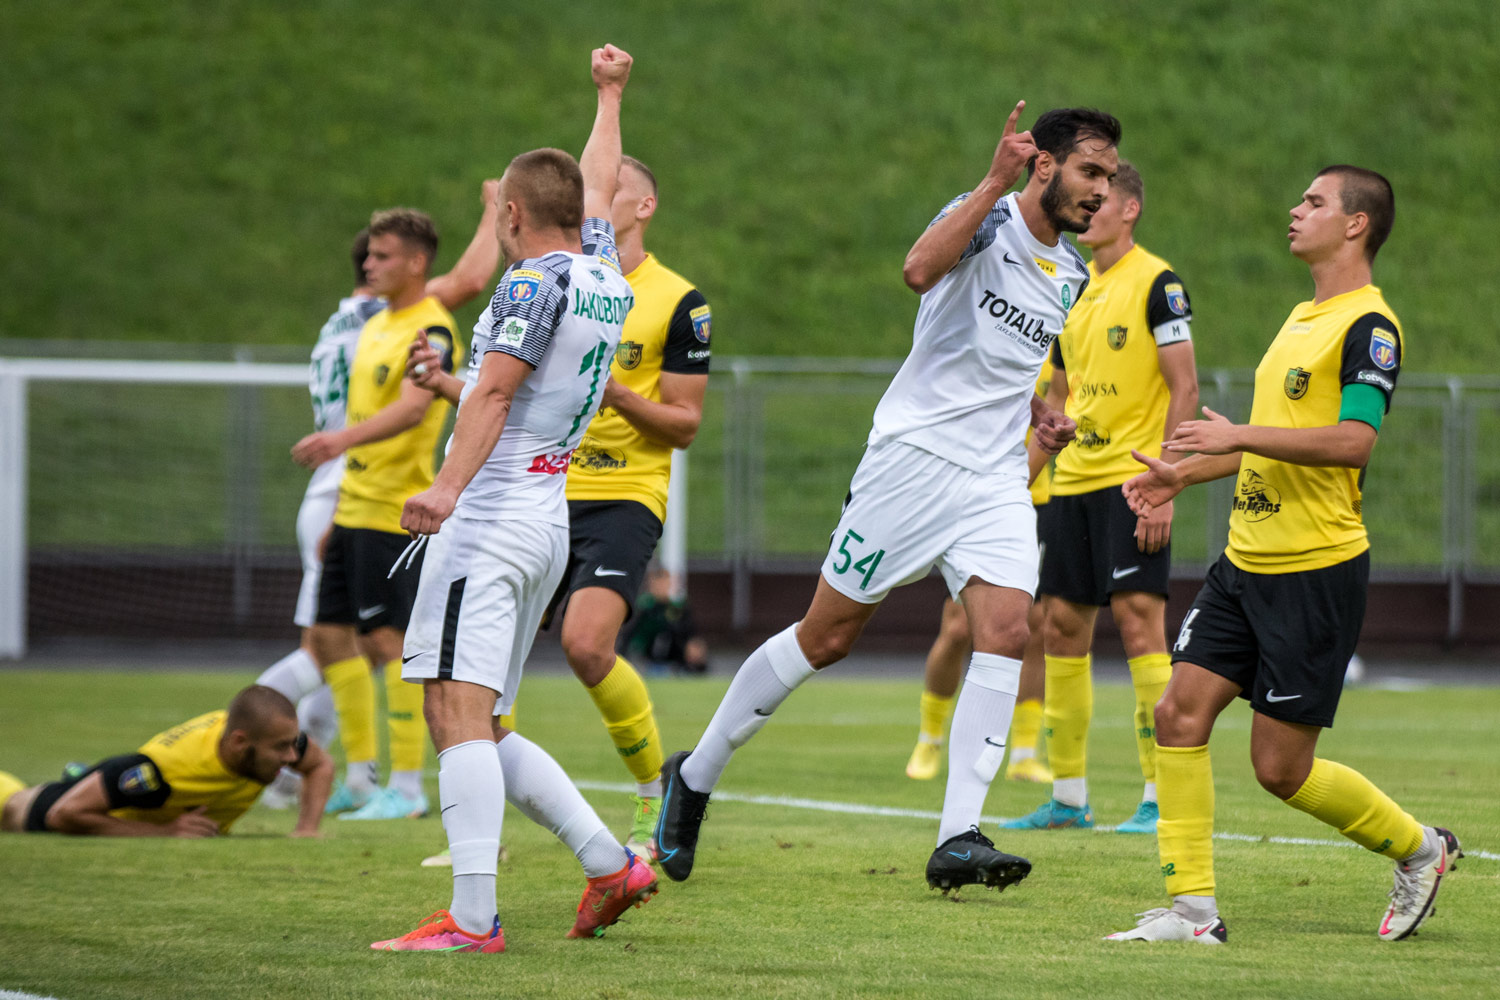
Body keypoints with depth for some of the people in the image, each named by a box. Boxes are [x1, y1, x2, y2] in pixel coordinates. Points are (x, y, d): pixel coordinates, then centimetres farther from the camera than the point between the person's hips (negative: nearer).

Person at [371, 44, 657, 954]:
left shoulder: (536, 282, -7)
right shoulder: (606, 281, 16)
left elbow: (494, 391, -20)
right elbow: (598, 187, 36)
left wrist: (448, 486, -30)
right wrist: (610, 96, 53)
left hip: (490, 515, -9)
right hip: (549, 528, 9)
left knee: (459, 712, -16)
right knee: (479, 726, 13)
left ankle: (473, 917, -25)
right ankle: (611, 865, 7)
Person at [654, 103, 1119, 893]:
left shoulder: (1071, 278, 14)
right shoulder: (983, 220, -9)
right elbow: (921, 269, -33)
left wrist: (1041, 417, 13)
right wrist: (996, 183, -36)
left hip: (996, 482, 6)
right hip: (913, 456, -6)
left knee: (1006, 628, -16)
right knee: (828, 635, 1)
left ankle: (958, 838, -18)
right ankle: (694, 776, 20)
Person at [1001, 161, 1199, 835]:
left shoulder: (1157, 283, -8)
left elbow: (1185, 388, -12)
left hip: (1132, 483, -8)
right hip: (1073, 478, 8)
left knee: (1139, 620, -13)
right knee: (1060, 624, 6)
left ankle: (1161, 798, -10)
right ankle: (1067, 797, 14)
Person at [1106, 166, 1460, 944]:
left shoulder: (1369, 326, -13)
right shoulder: (1301, 318, 16)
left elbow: (1352, 441, -26)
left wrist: (1237, 435, -26)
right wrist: (1184, 473, 19)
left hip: (1317, 572, -9)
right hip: (1246, 560, 9)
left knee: (1280, 766, -4)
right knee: (1180, 712, -4)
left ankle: (1419, 848, 19)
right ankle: (1193, 909, -1)